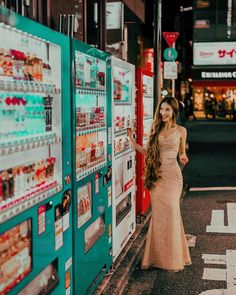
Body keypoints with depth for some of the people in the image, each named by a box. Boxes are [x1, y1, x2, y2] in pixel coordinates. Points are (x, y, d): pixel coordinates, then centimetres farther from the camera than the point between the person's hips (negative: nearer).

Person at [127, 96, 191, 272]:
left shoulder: (181, 130, 5)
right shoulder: (156, 129, 12)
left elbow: (181, 153, 12)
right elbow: (149, 152, 12)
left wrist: (183, 157, -10)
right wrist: (131, 140, 7)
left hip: (172, 174, -2)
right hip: (157, 175, 3)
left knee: (171, 211, -8)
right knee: (159, 214, 2)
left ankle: (173, 258, 4)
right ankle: (159, 256, 13)